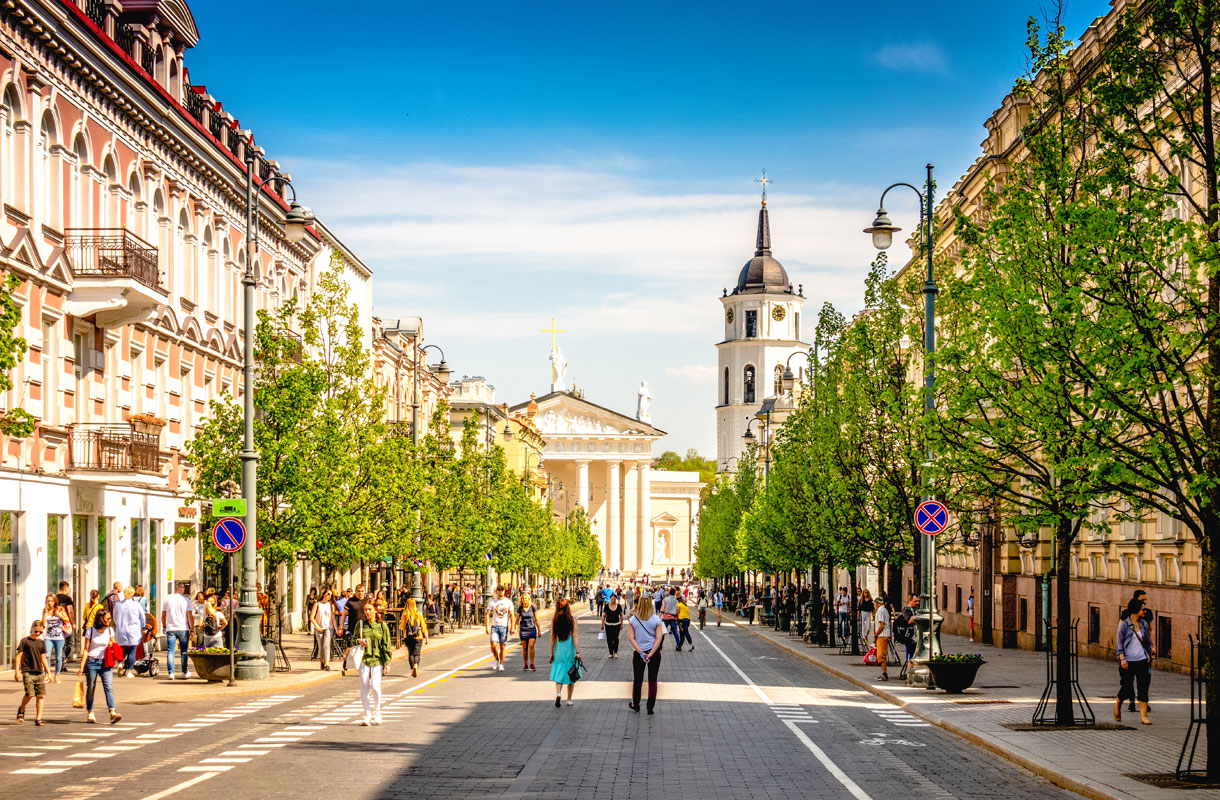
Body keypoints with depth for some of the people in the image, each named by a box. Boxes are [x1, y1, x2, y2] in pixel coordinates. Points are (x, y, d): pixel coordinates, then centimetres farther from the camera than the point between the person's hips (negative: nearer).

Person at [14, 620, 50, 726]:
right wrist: (17, 671, -7)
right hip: (27, 672, -5)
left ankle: (38, 718, 2)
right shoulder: (25, 641, 1)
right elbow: (19, 656, 0)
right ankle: (21, 709, 16)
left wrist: (48, 672, 14)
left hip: (39, 672, 5)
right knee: (29, 694, -14)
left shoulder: (41, 643, 14)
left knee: (41, 695, -2)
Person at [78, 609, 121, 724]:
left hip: (105, 663, 2)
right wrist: (82, 666, -4)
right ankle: (90, 712, 20)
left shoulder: (109, 630, 8)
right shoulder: (90, 631, -1)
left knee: (109, 687, -12)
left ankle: (112, 712, -22)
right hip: (92, 662, -2)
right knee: (90, 688, 5)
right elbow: (86, 649, 0)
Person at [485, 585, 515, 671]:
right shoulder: (492, 602, 3)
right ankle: (496, 659, 13)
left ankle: (501, 664, 12)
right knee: (493, 645, -13)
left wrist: (512, 627, -3)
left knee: (502, 646, 2)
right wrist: (487, 627, -8)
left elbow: (511, 615, 5)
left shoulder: (508, 602, 4)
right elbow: (487, 615, 2)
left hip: (504, 627, 0)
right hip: (494, 626, 0)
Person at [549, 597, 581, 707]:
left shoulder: (554, 619, -4)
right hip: (570, 650, -1)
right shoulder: (572, 619, -8)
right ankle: (569, 699, 18)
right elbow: (574, 636, -10)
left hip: (559, 650, 1)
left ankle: (558, 693, -18)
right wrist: (577, 652, -7)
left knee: (559, 674, 7)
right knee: (571, 675, 12)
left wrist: (551, 653, 7)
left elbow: (553, 637, 0)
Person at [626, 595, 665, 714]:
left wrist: (641, 653, -12)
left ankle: (635, 704, 25)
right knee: (652, 680, 7)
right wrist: (651, 654, -15)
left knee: (637, 679, 14)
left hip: (638, 652, 0)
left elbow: (631, 638, -10)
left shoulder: (632, 620, -5)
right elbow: (659, 638, -12)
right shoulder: (656, 620, -6)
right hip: (654, 651, 0)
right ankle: (650, 707, 10)